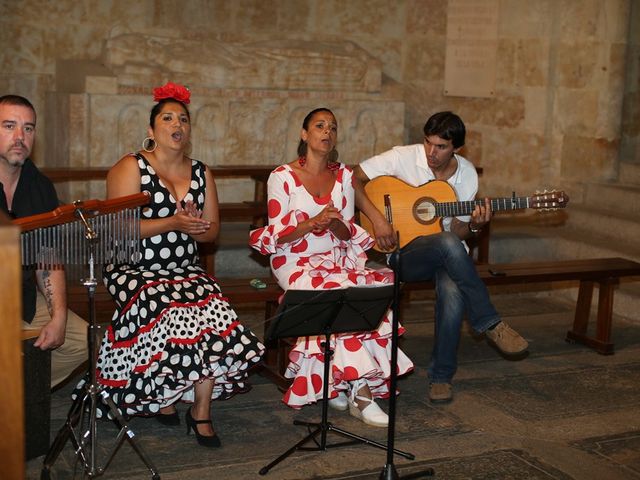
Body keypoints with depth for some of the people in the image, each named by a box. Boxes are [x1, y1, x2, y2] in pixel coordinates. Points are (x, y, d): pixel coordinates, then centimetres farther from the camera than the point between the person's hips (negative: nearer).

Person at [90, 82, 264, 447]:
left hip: (187, 270, 4)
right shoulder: (131, 168, -1)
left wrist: (195, 225, -10)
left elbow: (213, 230, 14)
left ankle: (201, 411, -15)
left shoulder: (201, 173, 15)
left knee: (213, 311, -25)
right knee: (167, 311, -31)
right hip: (136, 270, -4)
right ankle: (162, 394, -4)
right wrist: (172, 224, -19)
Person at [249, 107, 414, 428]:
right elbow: (277, 236, -7)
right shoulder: (282, 177, -1)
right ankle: (361, 391, -27)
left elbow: (350, 234, 9)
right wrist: (314, 222, -22)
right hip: (296, 264, -4)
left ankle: (335, 383, -22)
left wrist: (337, 225, -15)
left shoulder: (344, 176, 12)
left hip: (337, 259, 4)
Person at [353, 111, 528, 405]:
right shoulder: (404, 158, -7)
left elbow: (457, 232, 6)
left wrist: (474, 225, -17)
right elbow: (354, 178, -10)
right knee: (449, 245, -37)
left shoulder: (466, 174, 3)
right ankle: (490, 325, -25)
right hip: (403, 252, -3)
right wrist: (377, 218, -20)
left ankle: (441, 376, -13)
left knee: (453, 291, -33)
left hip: (447, 257, 3)